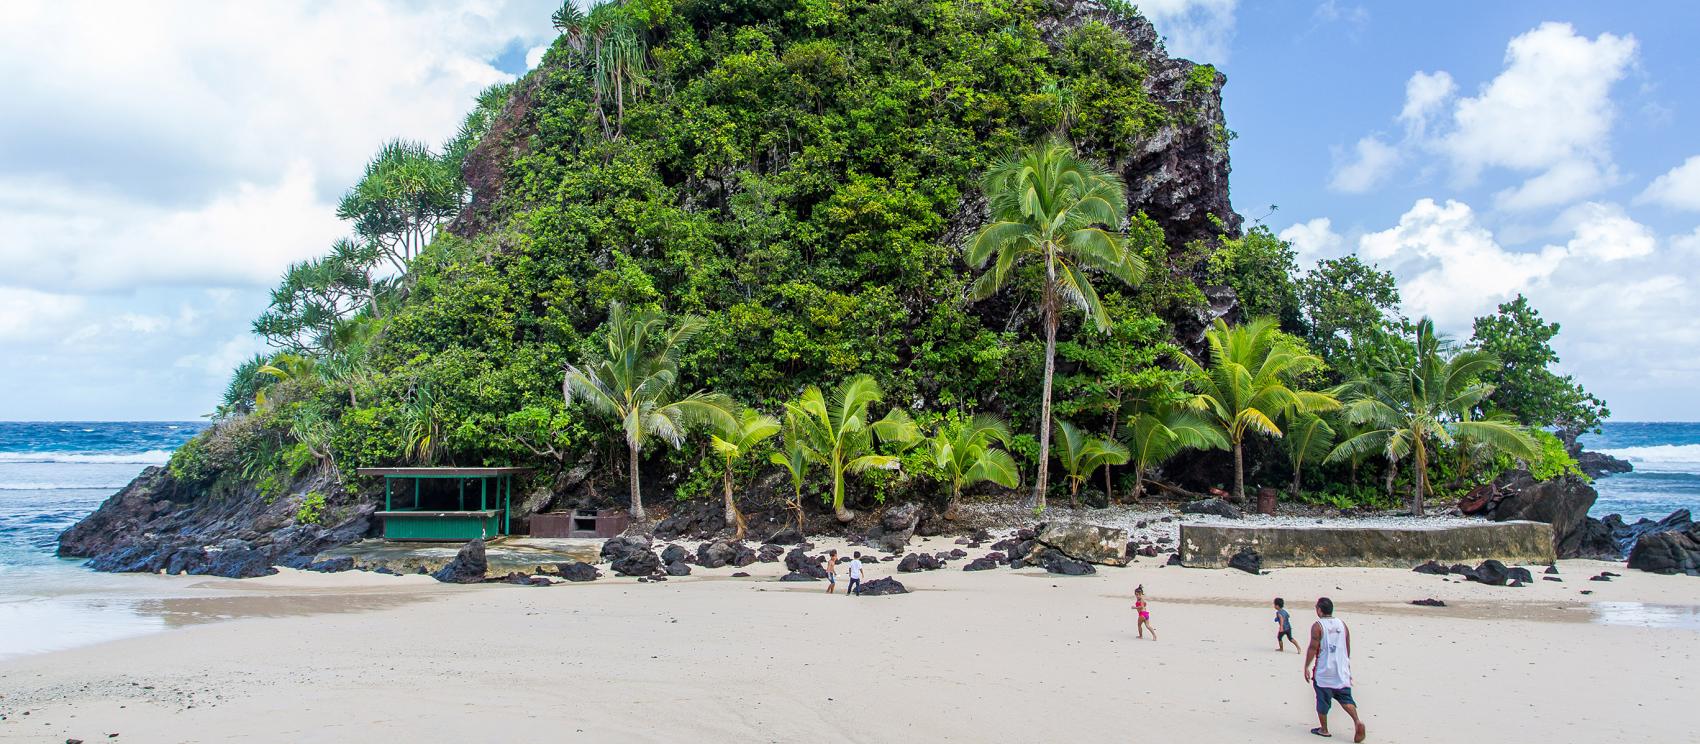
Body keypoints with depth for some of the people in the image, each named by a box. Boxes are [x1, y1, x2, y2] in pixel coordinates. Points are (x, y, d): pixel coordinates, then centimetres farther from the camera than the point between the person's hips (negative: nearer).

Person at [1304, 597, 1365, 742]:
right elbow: (1348, 649, 13)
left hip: (1323, 671, -5)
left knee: (1323, 700, 7)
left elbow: (1313, 648, -14)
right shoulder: (1342, 624, 7)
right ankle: (1357, 721, -14)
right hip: (1341, 670, 5)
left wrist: (1306, 667, -6)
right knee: (1345, 697, 8)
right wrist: (1347, 668, 23)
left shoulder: (1317, 626, -10)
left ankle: (1324, 729, 15)